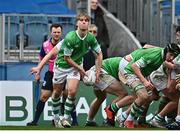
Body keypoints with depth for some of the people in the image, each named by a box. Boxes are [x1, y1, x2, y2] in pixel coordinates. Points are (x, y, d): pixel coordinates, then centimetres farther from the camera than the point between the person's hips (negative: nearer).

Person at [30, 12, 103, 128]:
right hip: (61, 65, -2)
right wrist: (80, 69, -12)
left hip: (75, 67, 2)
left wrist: (98, 72, -2)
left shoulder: (91, 38, -15)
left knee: (72, 91, -16)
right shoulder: (70, 38, -29)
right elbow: (67, 58, -20)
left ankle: (66, 118, -1)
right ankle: (56, 117, 32)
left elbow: (99, 54, 1)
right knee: (57, 93, 11)